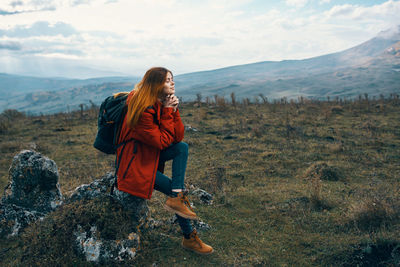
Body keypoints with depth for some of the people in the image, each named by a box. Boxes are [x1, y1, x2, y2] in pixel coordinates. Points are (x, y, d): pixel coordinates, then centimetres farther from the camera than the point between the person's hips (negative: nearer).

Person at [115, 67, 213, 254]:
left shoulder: (164, 103, 1)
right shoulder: (142, 109, -25)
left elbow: (178, 137, -3)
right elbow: (162, 142, -23)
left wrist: (174, 111, -14)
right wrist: (167, 112, -20)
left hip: (151, 154, 8)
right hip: (134, 162, -8)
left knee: (183, 147, -13)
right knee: (177, 189, -10)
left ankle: (177, 197, -19)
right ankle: (189, 238, 4)